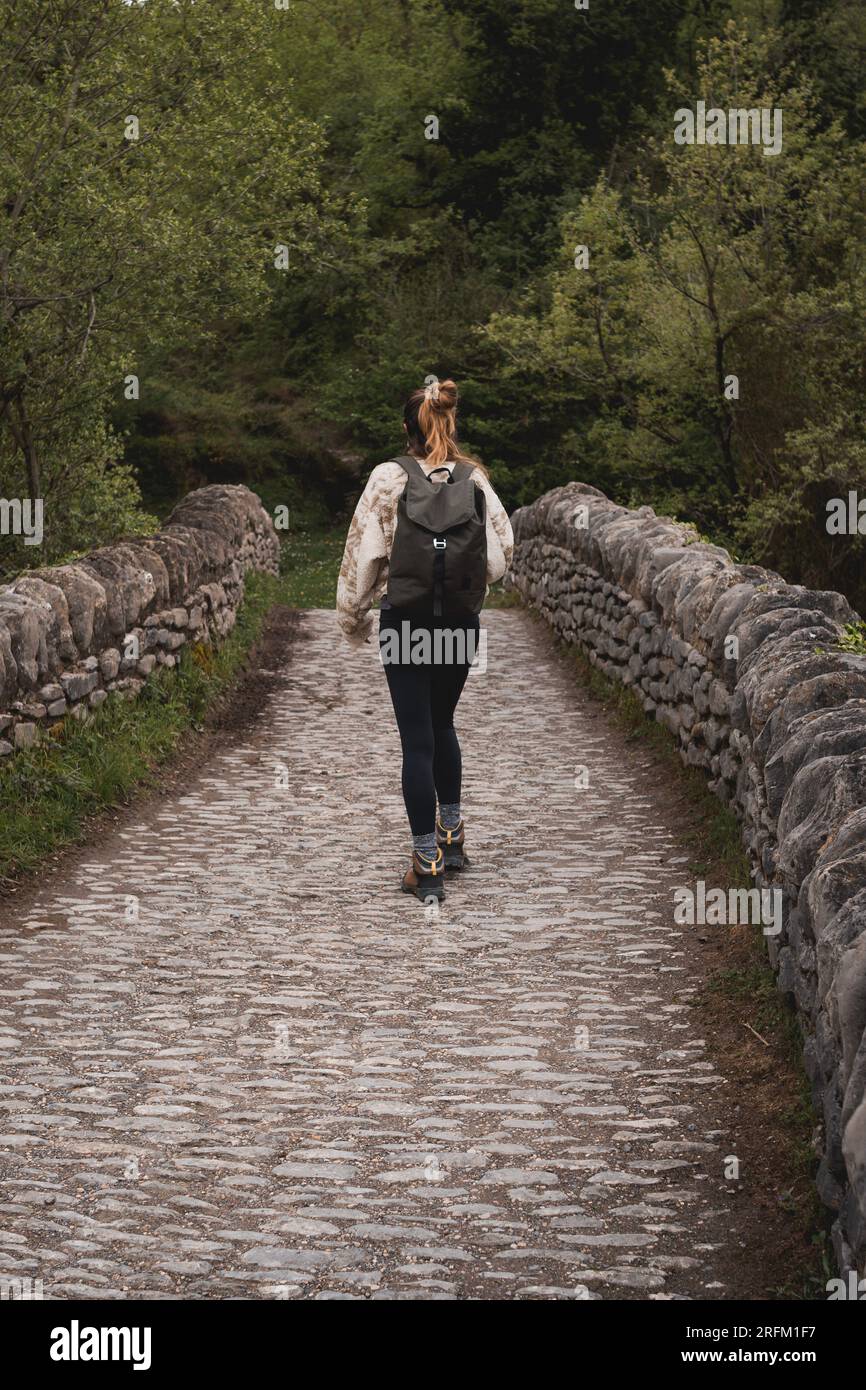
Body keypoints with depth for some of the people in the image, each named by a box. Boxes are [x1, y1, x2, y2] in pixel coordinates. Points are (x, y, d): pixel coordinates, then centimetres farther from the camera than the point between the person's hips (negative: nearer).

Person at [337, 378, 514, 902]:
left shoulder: (389, 477, -8)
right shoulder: (476, 480, -2)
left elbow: (363, 552, -5)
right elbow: (502, 552, 1)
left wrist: (353, 618, 6)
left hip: (405, 621, -3)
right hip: (461, 623, 3)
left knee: (418, 738, 0)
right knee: (442, 725, 24)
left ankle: (428, 864, 0)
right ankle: (452, 835, 32)